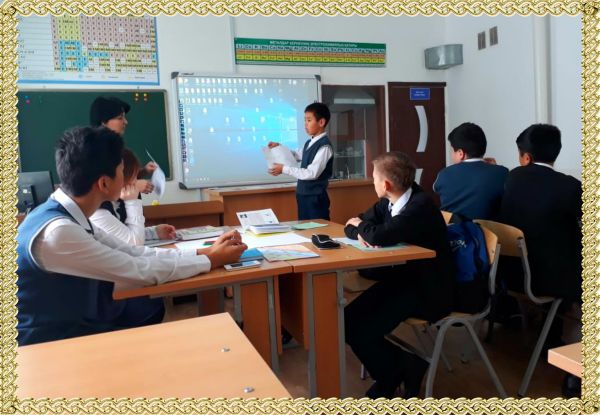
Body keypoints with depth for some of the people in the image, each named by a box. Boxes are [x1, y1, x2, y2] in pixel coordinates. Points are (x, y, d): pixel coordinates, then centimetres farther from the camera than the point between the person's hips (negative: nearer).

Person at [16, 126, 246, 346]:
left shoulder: (70, 217, -1)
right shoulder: (57, 231, -28)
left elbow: (133, 253, 2)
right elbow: (140, 271, -23)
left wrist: (204, 252, -2)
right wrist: (212, 261, -12)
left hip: (70, 325, 8)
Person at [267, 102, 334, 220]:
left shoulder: (324, 146, -17)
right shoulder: (309, 143, 10)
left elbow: (312, 173, -23)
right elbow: (297, 155, 29)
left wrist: (284, 169, -21)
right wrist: (279, 147, 14)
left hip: (315, 198, -8)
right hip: (303, 195, 9)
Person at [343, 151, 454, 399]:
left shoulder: (421, 205, -23)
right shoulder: (388, 202, 4)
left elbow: (379, 236, -33)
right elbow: (352, 225, 10)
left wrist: (361, 225, -10)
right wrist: (360, 233, -14)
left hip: (427, 289, -8)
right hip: (399, 279, 8)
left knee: (363, 329, -19)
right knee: (349, 319, -7)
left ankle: (394, 376, 11)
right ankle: (401, 366, 13)